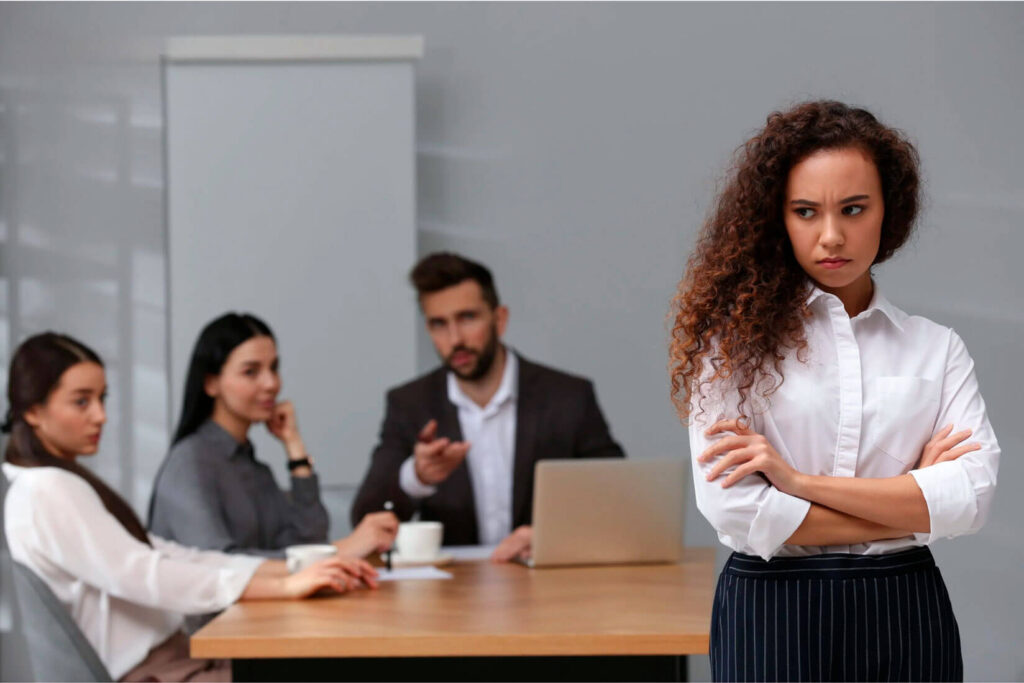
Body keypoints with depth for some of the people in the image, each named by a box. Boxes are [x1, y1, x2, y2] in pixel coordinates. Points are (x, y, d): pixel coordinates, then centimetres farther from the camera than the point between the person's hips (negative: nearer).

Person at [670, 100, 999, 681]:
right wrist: (909, 508, -6)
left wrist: (801, 480, -13)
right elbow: (733, 509, -12)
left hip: (905, 614, 2)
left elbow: (973, 493, -6)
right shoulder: (737, 338, -1)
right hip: (772, 612, -2)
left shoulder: (938, 349, 8)